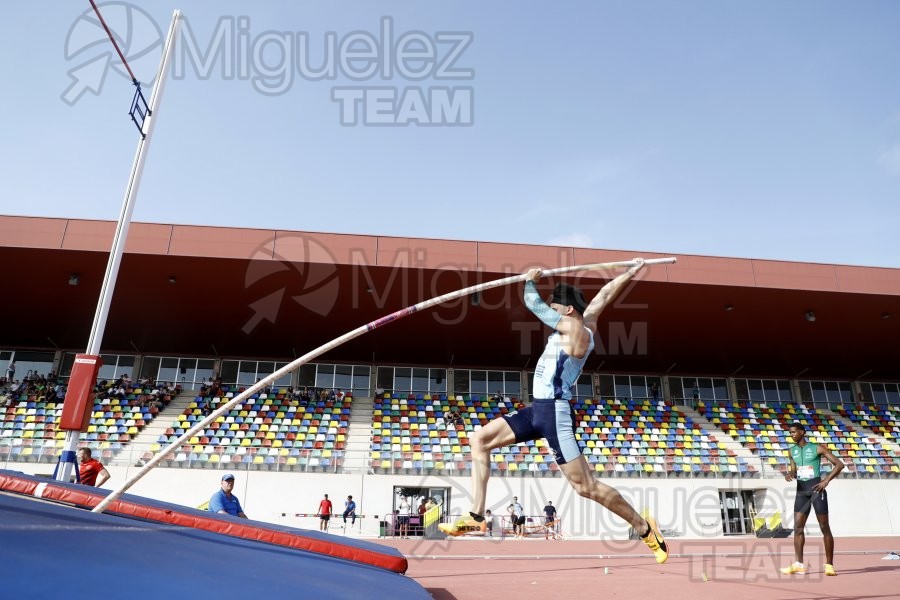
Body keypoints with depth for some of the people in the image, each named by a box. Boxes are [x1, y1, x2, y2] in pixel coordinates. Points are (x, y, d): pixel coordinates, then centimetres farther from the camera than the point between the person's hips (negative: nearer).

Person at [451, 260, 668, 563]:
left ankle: (644, 528, 14)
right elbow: (606, 294, 24)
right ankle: (476, 515, 7)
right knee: (479, 439, 5)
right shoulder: (586, 321, 12)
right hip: (539, 409, 10)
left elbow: (533, 303, -11)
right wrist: (631, 273, 36)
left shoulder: (574, 327, -14)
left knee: (586, 486, -6)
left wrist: (530, 280, 8)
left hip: (555, 413, -10)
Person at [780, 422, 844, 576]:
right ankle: (799, 564, 4)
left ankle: (829, 565, 7)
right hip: (801, 490, 5)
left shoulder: (817, 448, -4)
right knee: (798, 527, 0)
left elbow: (839, 464, -5)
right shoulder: (792, 451, 12)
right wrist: (789, 474, -2)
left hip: (816, 488, -5)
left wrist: (826, 480, -13)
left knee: (825, 528, 0)